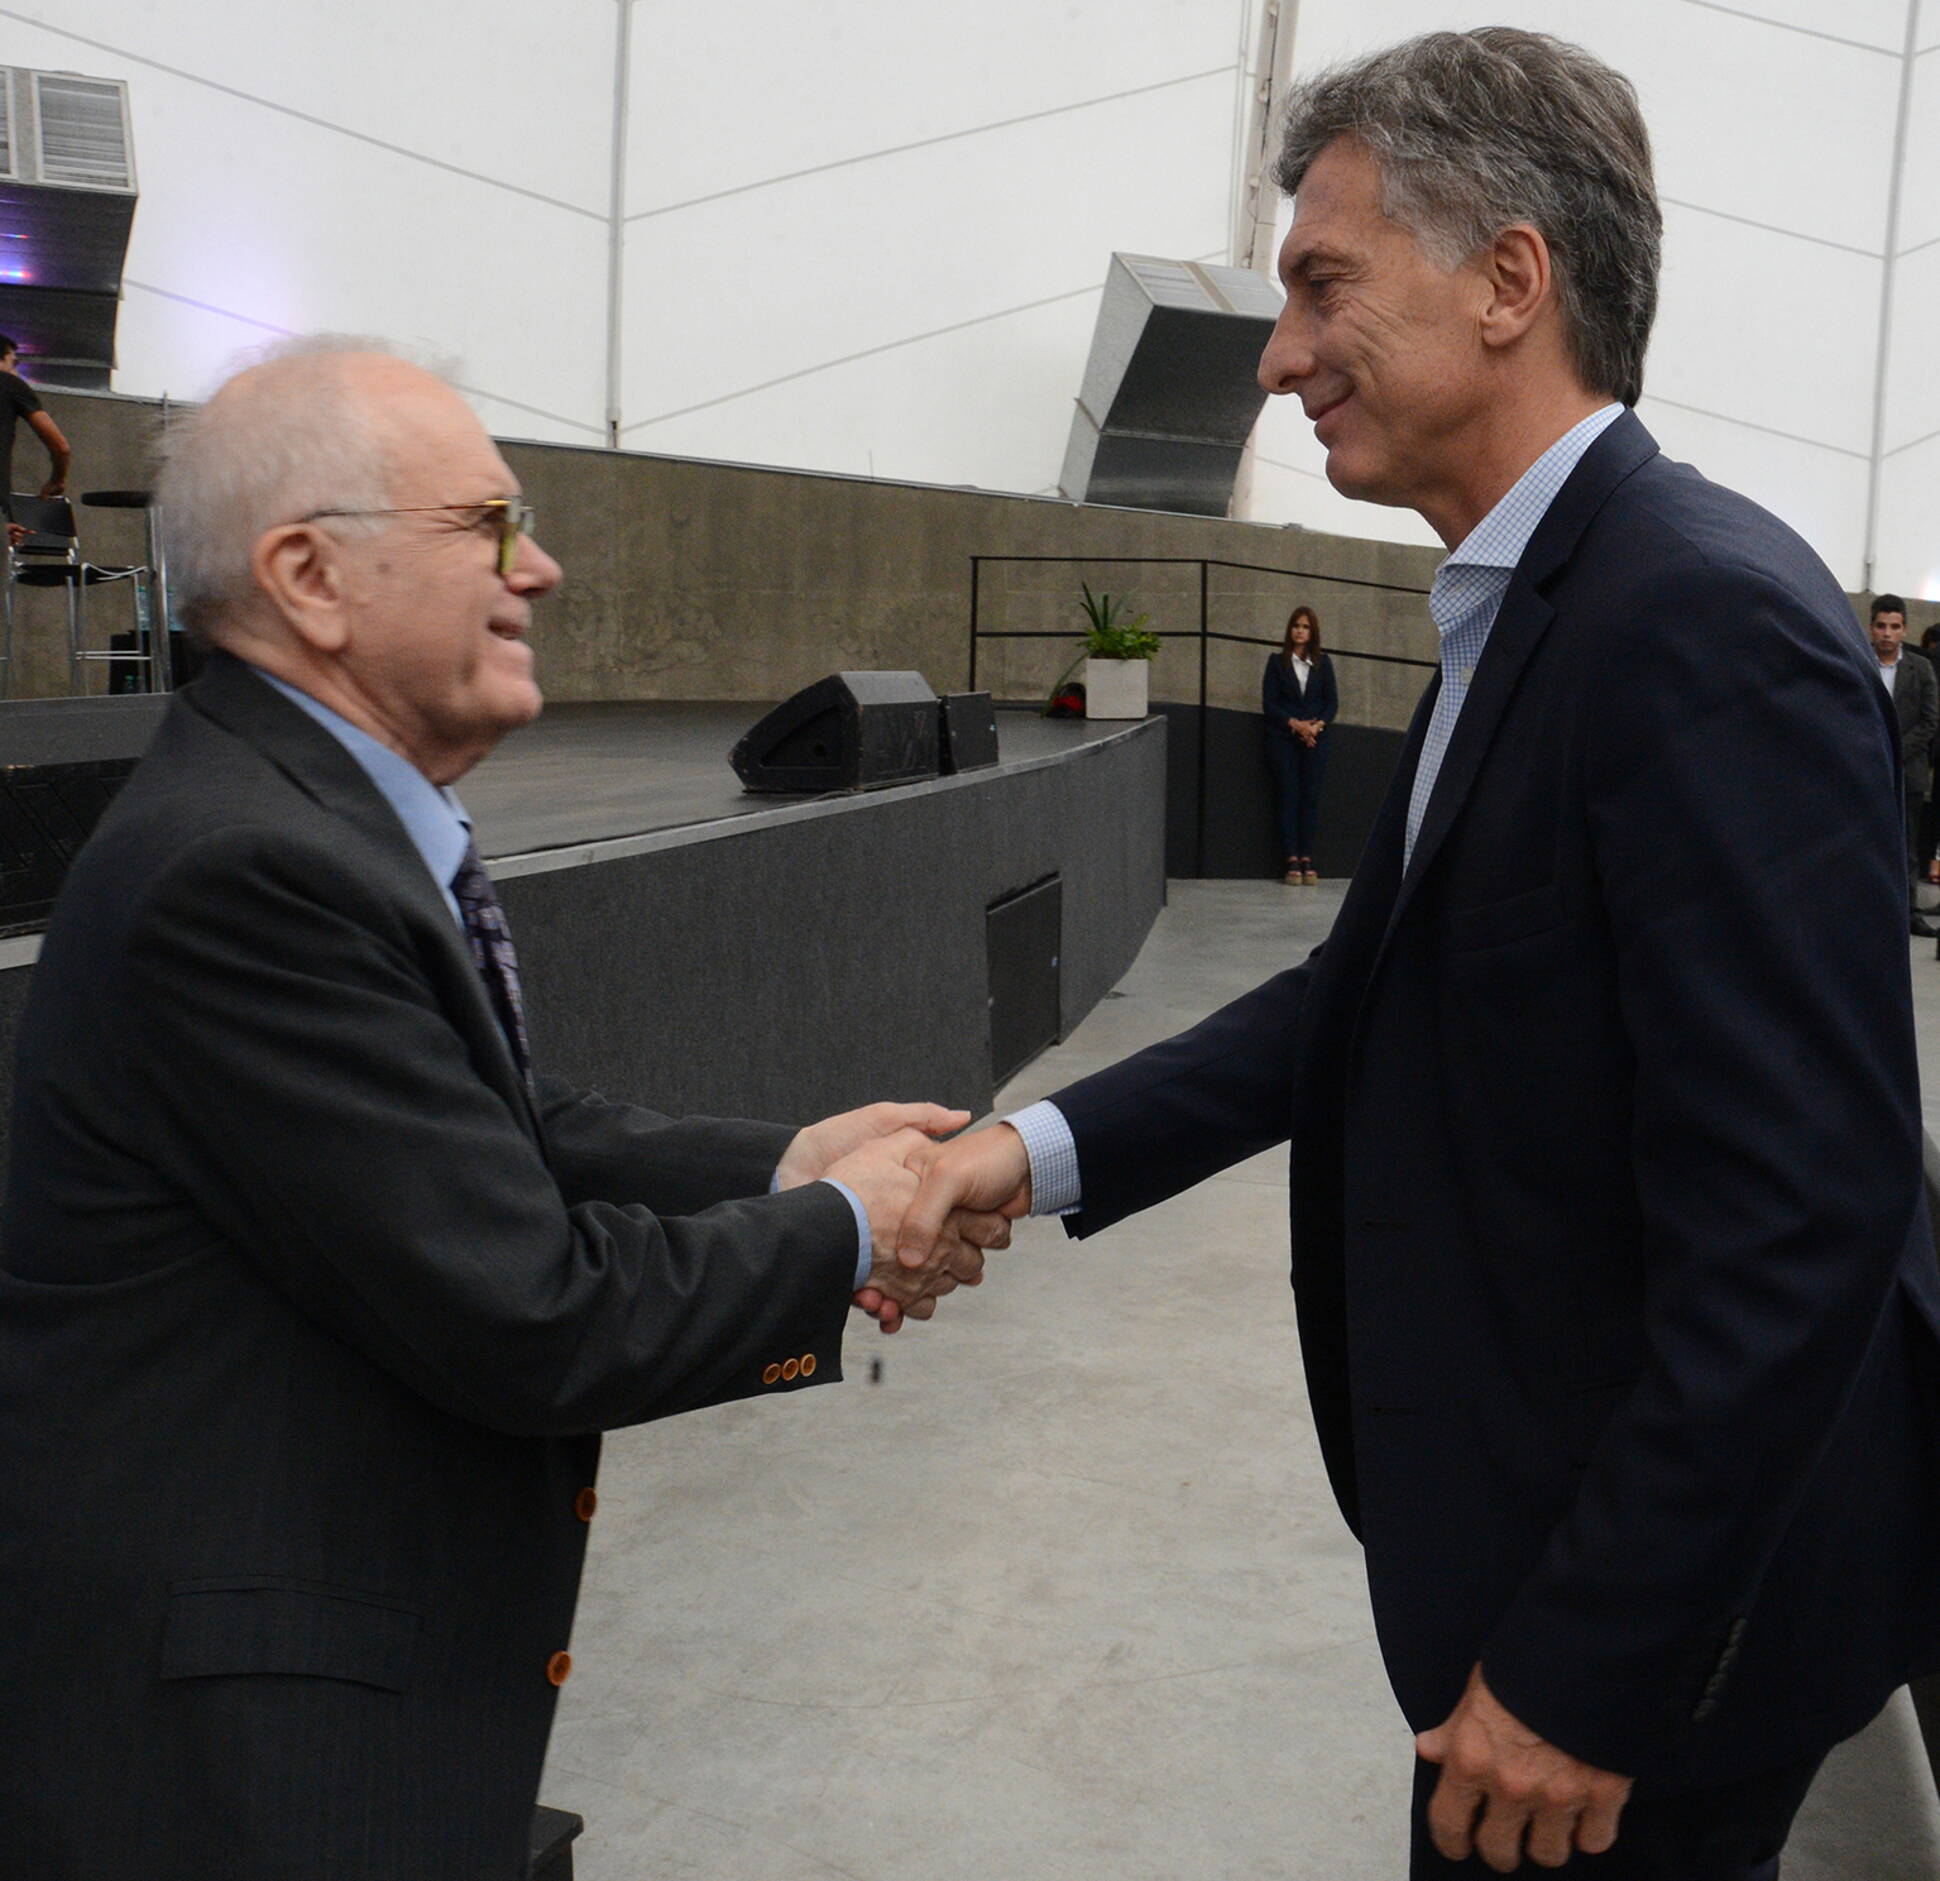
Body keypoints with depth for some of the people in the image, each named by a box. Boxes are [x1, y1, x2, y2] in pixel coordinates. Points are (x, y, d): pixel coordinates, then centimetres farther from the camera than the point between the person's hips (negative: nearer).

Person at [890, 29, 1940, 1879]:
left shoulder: (1703, 620, -24)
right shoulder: (1524, 614, 7)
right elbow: (1373, 988, 9)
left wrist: (1587, 1669, -23)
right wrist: (1051, 1147, -2)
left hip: (1643, 1589, -9)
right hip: (1540, 1521, 9)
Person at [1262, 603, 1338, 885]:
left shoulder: (1322, 663, 10)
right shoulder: (1277, 661, 5)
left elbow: (1333, 701, 7)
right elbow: (1269, 702, -1)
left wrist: (1317, 725, -11)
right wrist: (1295, 724, -12)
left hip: (1315, 739, 2)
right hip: (1283, 739, -2)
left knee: (1311, 797, -2)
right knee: (1289, 796, -5)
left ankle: (1307, 861, 0)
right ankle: (1292, 862, -6)